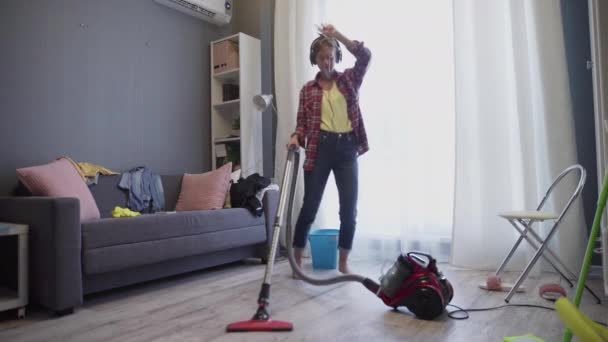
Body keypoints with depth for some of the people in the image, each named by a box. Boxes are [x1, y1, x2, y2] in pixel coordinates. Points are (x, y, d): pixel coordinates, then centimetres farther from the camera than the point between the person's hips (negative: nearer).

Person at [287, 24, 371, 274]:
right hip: (320, 148, -1)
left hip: (347, 148, 1)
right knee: (310, 205, 1)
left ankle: (343, 262, 17)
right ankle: (296, 259, 16)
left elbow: (365, 56, -8)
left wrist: (337, 35, -10)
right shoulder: (308, 89, 10)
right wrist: (296, 138, -14)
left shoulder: (349, 79, 9)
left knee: (349, 208, 2)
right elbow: (302, 122, 7)